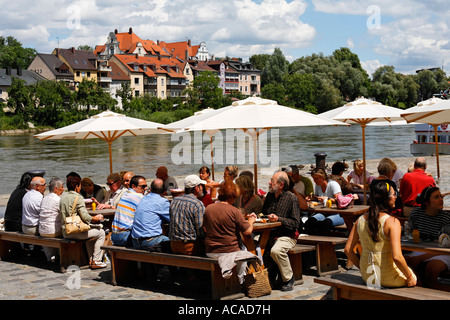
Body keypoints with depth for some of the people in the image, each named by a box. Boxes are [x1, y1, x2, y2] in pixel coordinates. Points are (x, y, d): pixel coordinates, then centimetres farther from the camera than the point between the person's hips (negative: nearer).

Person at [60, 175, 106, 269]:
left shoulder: (63, 196, 10)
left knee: (89, 233, 33)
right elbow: (85, 217, -20)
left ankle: (91, 260, 30)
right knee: (101, 233, 8)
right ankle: (96, 261, 7)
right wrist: (96, 218, 0)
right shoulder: (78, 197, -14)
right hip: (76, 232, -8)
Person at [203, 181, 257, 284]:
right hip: (229, 251, -4)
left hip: (210, 252, 4)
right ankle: (241, 282, 21)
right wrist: (250, 221, 9)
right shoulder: (234, 211, -16)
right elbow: (248, 231, -13)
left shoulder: (208, 209, -2)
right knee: (243, 256, 27)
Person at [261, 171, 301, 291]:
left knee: (276, 250, -34)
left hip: (287, 235, -7)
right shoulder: (270, 195, 13)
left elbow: (295, 223, -11)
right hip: (269, 234, 7)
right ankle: (271, 271, 4)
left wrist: (278, 219, -20)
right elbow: (263, 214, 25)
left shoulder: (291, 198, -8)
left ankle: (288, 278, -11)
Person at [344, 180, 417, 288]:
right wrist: (409, 277, -12)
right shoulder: (392, 222, -20)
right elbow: (397, 257, -27)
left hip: (367, 276, 6)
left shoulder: (360, 220, -2)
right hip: (388, 278, -6)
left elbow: (348, 249, 3)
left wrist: (362, 268, 15)